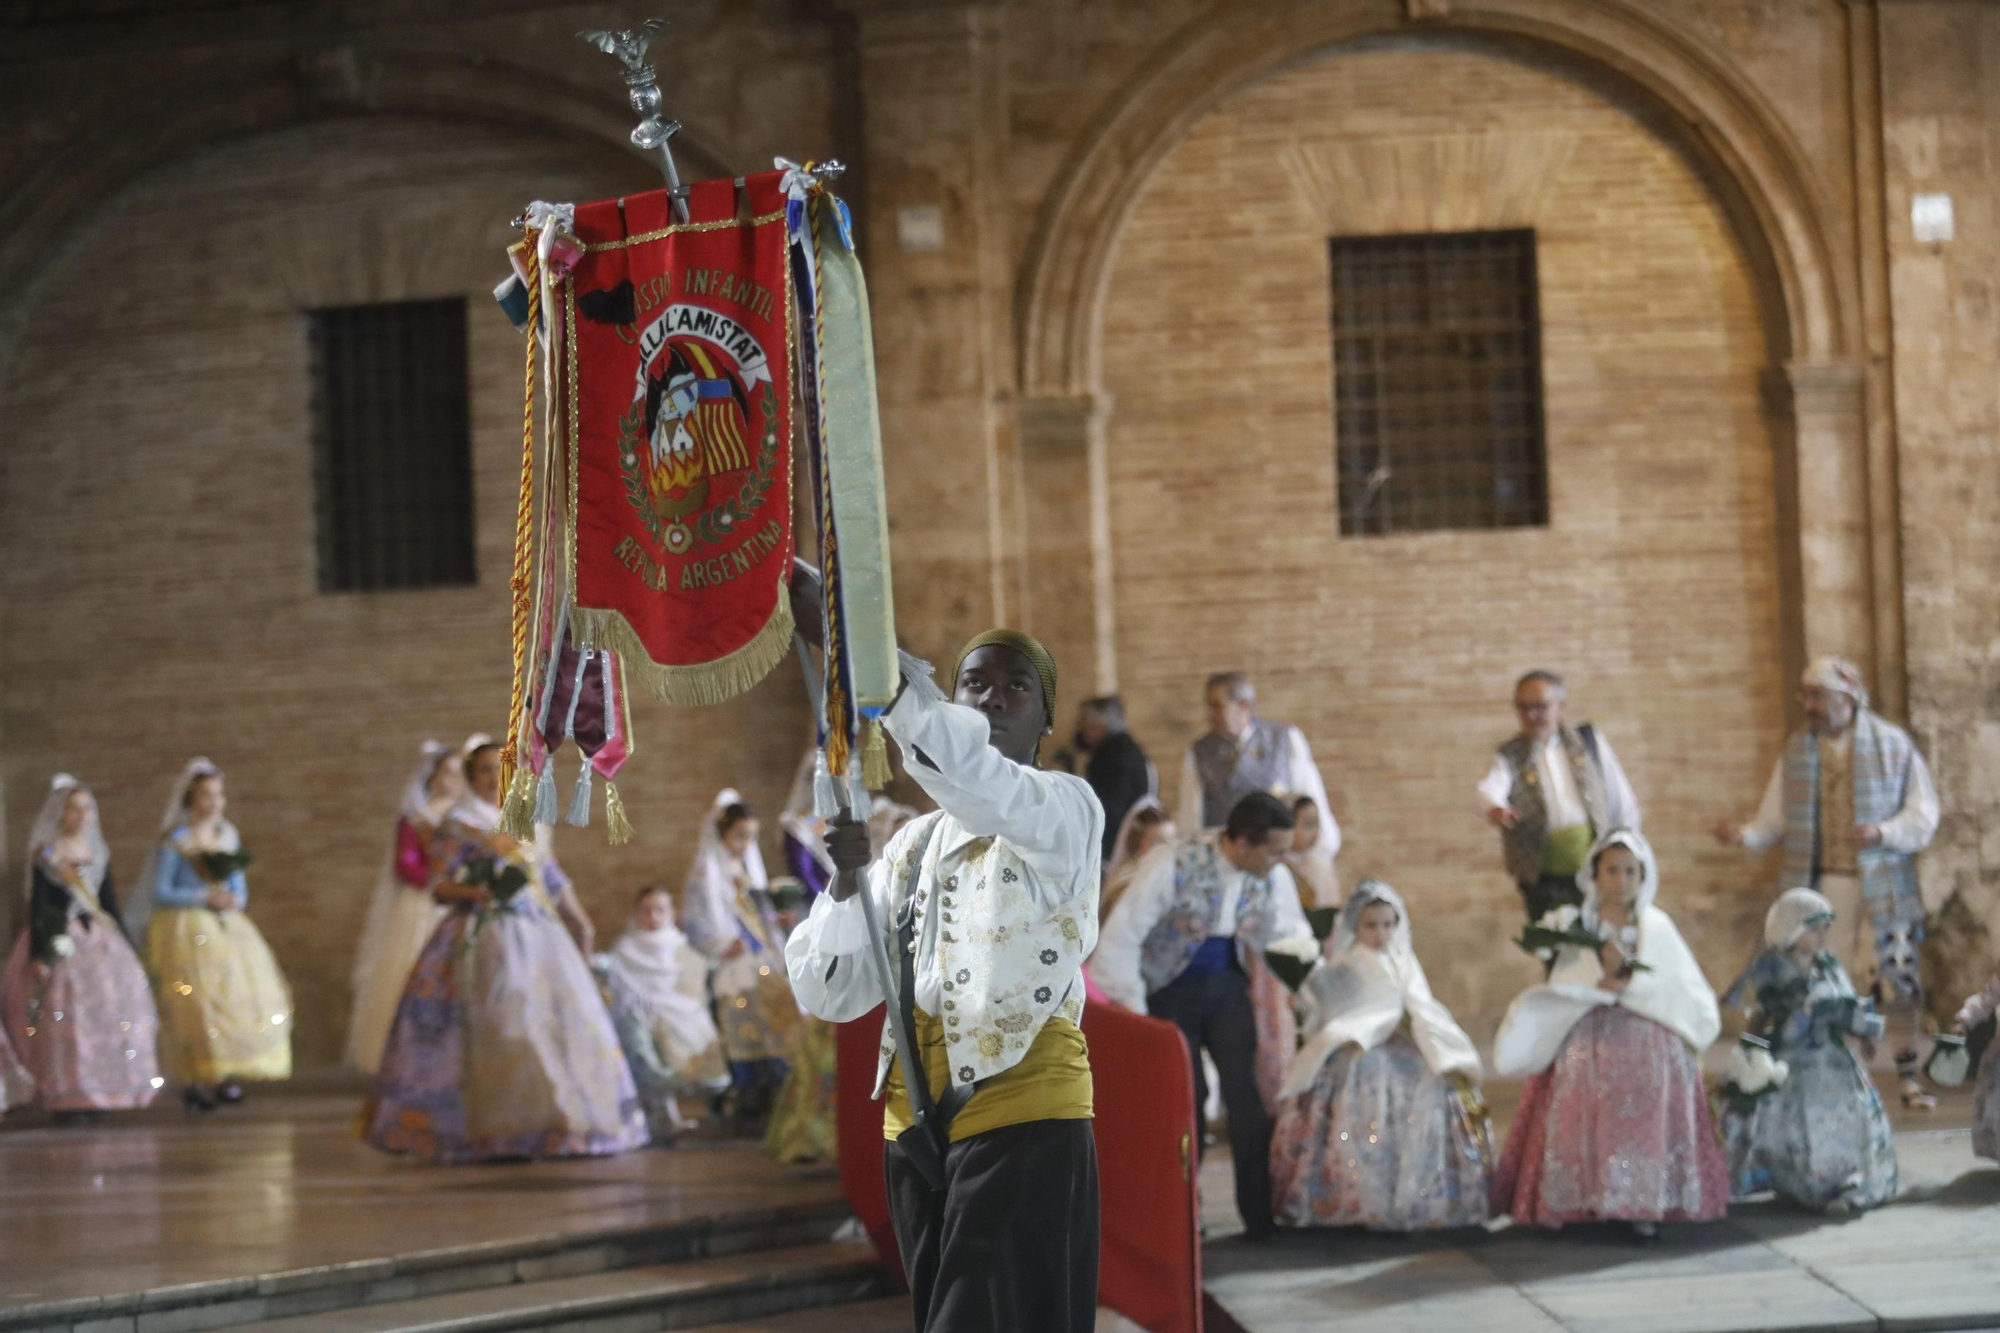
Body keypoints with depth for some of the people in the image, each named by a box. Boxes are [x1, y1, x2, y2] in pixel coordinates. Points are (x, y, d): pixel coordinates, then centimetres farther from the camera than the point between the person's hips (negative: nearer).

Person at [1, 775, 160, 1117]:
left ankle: (98, 1093, 4)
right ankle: (67, 1098, -5)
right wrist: (39, 955, -12)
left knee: (106, 1011, -2)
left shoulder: (98, 853, 13)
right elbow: (37, 906, -5)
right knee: (63, 1018, -9)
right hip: (60, 943, -5)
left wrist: (125, 946, 14)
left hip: (99, 940, 5)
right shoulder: (45, 855, -2)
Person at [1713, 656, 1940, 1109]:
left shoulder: (1893, 745, -1)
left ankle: (1909, 1078, 10)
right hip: (1822, 883, 2)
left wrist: (1883, 833, -18)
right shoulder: (1796, 752, 8)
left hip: (1881, 881, -2)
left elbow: (1922, 814, -1)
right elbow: (1774, 821, 8)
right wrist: (1744, 835, -12)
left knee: (1898, 979, -3)